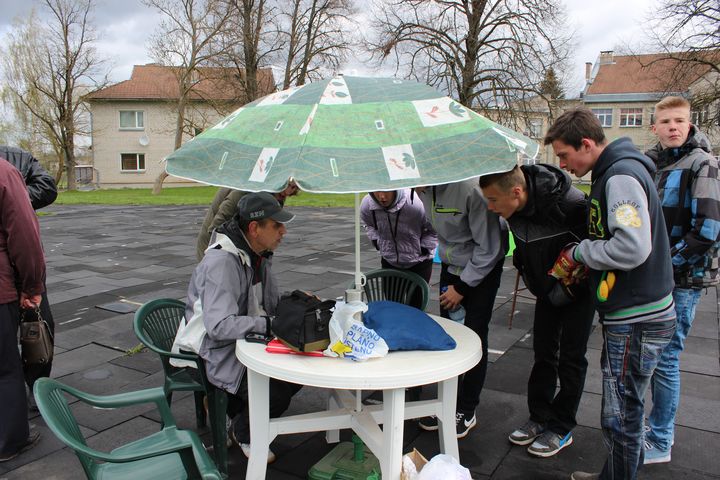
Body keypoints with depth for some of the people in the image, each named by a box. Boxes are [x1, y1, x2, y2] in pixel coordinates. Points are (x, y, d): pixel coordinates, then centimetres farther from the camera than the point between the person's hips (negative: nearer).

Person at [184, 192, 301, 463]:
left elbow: (269, 303, 16)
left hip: (247, 340, 9)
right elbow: (220, 326, -34)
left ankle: (241, 413, 19)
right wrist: (270, 325, -30)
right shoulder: (221, 262, -26)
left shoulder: (257, 255, 4)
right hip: (218, 352, -9)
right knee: (274, 395, -23)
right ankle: (243, 432, 11)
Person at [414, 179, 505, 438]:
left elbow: (488, 249, -22)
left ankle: (467, 411, 16)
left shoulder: (471, 188, -32)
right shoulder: (424, 187, -13)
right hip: (450, 266, 6)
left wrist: (462, 287, -14)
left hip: (482, 269, -5)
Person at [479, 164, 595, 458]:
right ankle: (540, 418, 25)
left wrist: (572, 287, -19)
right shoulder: (514, 208, -15)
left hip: (578, 288, -6)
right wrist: (525, 270, 5)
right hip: (547, 288, 6)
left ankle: (562, 428, 17)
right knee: (543, 353, 11)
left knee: (570, 357, 3)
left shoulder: (567, 202, -36)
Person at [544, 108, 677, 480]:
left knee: (620, 416, 3)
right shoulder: (612, 173, 13)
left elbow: (633, 248, -29)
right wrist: (580, 267, 8)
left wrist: (578, 252, -14)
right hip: (629, 314, 10)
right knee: (624, 409, 22)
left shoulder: (621, 176, -18)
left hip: (636, 320, -10)